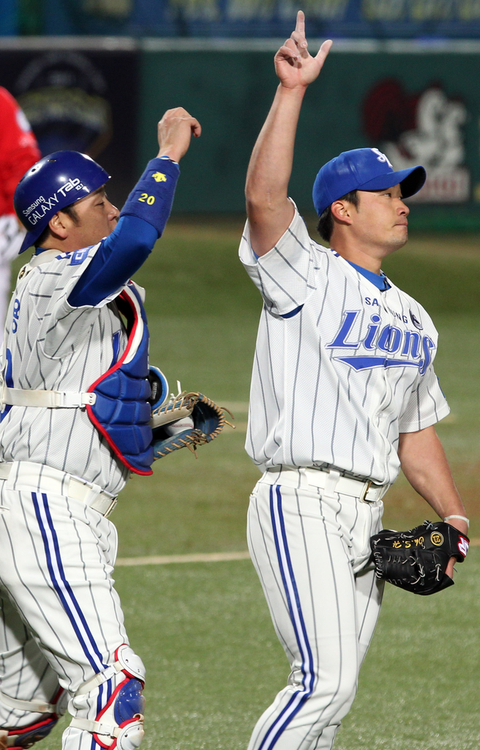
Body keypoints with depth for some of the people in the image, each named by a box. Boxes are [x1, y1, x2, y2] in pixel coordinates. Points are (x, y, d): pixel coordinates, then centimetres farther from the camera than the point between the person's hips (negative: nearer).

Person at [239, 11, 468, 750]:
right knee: (326, 681, -19)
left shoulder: (413, 321, 20)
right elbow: (263, 196, -20)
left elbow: (417, 432, 24)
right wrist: (292, 91, -26)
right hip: (301, 502, -8)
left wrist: (453, 517, 10)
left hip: (367, 518, 8)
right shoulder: (305, 278, -2)